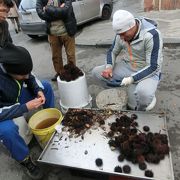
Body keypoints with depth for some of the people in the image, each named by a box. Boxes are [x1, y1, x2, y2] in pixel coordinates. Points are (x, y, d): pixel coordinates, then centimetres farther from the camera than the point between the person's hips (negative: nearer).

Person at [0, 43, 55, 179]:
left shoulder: (14, 64, -21)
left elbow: (31, 78, -1)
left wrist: (39, 91, -18)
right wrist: (25, 107, -38)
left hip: (17, 97, 6)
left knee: (46, 86, 0)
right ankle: (25, 160, -8)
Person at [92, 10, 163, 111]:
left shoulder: (152, 35, -25)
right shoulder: (122, 33, -6)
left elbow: (153, 67, -25)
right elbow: (112, 52, 8)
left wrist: (131, 79, -32)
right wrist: (109, 67, -13)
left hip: (148, 72, -6)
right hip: (127, 67, 7)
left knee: (143, 94, -40)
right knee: (96, 72, -6)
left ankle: (140, 110, 0)